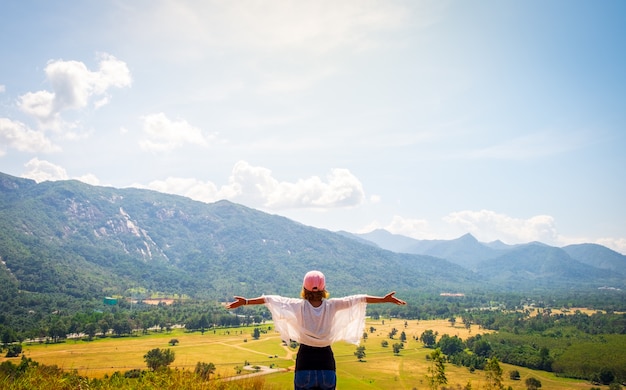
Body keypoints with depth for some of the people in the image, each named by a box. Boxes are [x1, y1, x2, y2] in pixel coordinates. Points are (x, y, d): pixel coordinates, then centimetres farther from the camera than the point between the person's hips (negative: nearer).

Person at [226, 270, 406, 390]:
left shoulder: (299, 306, -8)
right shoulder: (332, 306, -6)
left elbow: (271, 299, -10)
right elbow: (358, 299, -6)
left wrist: (245, 301, -8)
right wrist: (384, 299, -2)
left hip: (305, 358, 0)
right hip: (326, 358, 1)